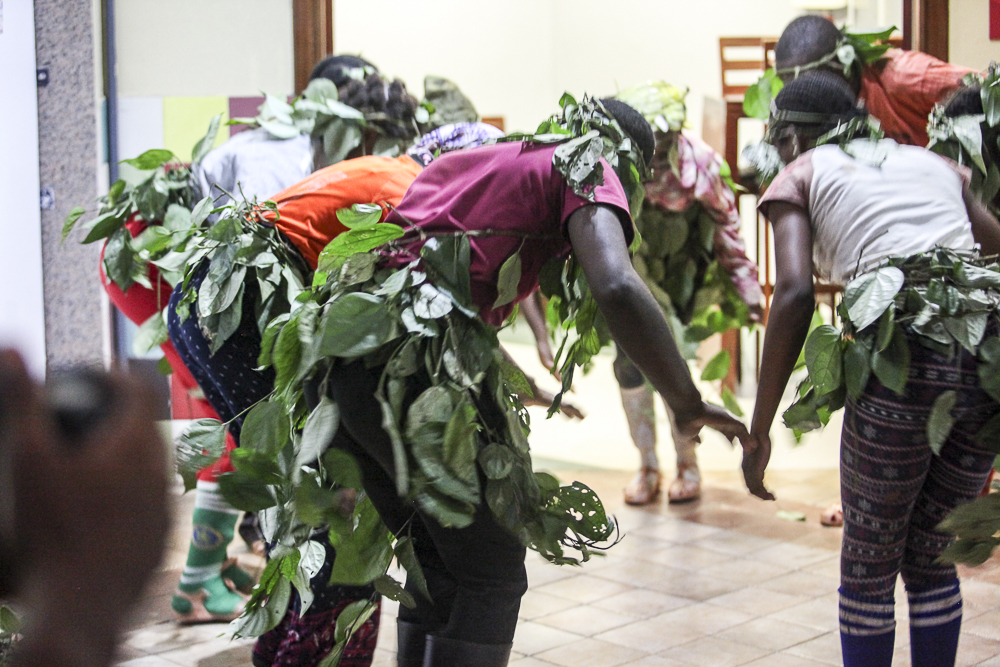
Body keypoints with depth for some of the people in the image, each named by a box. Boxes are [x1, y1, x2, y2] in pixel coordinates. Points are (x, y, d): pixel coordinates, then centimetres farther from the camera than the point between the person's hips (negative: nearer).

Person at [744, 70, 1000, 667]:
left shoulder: (800, 176, 14)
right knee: (930, 555, 20)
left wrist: (759, 431, -2)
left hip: (904, 354, -5)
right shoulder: (932, 163, 27)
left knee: (869, 565, 12)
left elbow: (796, 293, -3)